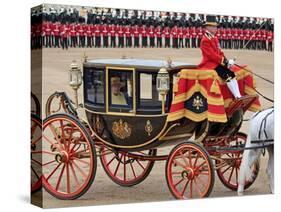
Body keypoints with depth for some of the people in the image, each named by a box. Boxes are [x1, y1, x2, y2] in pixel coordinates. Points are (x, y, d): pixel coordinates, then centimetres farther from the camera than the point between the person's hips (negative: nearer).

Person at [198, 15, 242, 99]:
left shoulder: (214, 38, 17)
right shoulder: (205, 40, -14)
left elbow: (219, 52, 18)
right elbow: (212, 55, -20)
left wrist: (226, 60, 0)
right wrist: (225, 61, -18)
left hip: (217, 63, 10)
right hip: (209, 64, -10)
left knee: (232, 74, -6)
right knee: (227, 75, -24)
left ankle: (239, 97, -13)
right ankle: (237, 98, -26)